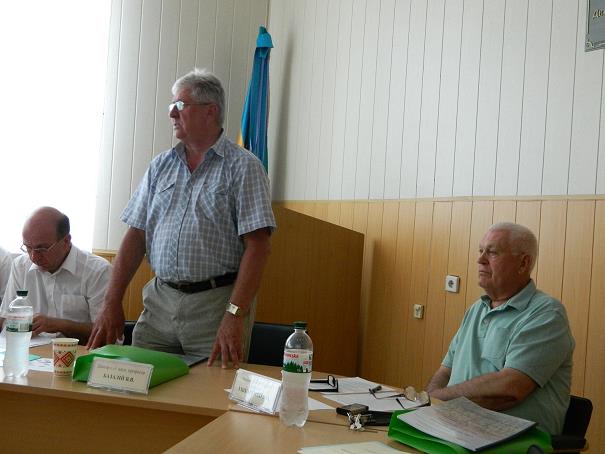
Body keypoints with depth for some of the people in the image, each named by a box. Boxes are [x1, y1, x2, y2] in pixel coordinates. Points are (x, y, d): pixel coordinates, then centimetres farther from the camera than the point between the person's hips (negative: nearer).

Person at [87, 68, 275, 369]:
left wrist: (235, 316, -21)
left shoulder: (243, 167, -4)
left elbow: (257, 245, -13)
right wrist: (112, 304, 3)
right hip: (159, 300, 5)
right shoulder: (160, 166, 13)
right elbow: (135, 237, 11)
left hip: (215, 305, -4)